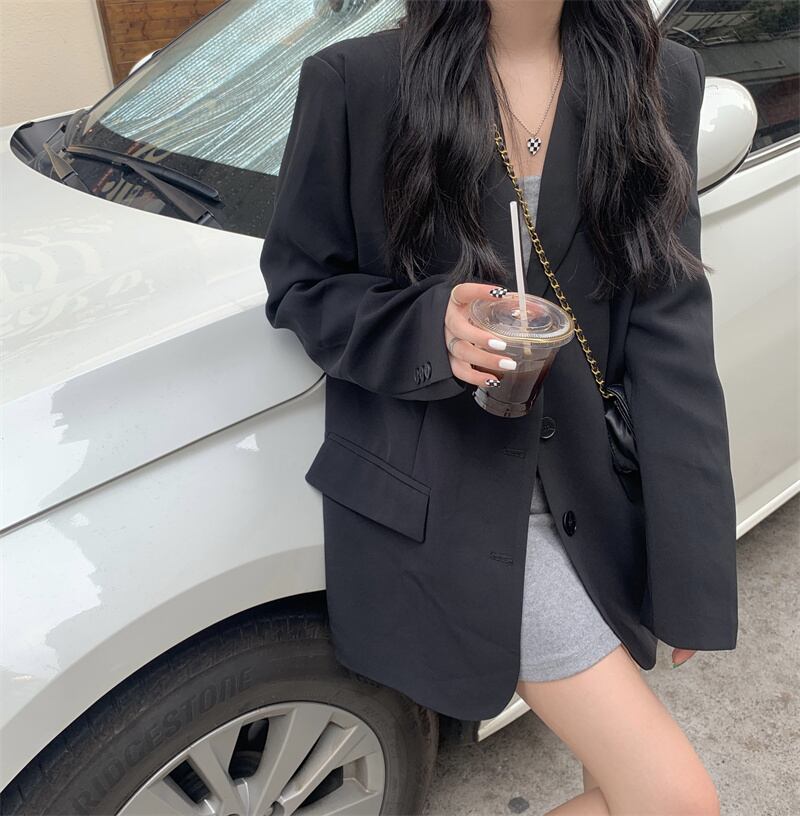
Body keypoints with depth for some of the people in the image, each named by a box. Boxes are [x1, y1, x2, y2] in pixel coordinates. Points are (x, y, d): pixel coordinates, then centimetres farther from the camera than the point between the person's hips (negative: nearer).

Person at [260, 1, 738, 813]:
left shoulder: (658, 82, 2)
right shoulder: (356, 82, -8)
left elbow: (669, 327, -3)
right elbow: (298, 285, 0)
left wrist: (694, 568, -5)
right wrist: (427, 328, -22)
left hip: (586, 493, 5)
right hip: (441, 500, -5)